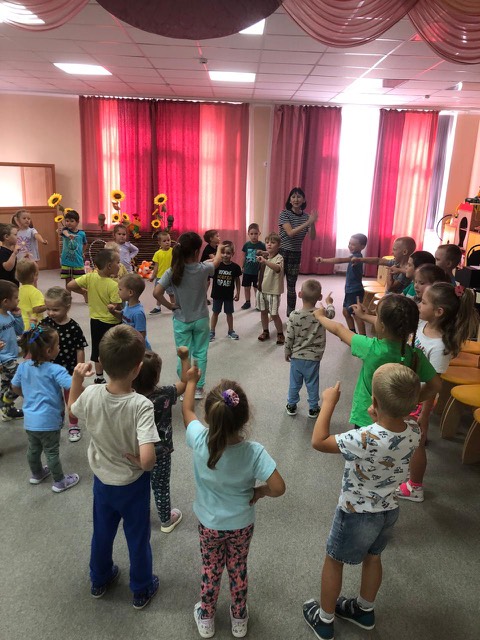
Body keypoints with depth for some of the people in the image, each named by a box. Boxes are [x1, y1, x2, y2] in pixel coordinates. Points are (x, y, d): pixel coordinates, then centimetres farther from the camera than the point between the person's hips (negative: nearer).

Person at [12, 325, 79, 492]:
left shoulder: (23, 367, -3)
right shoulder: (55, 370, -24)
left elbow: (15, 387, 13)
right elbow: (73, 386, -32)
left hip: (29, 420, 6)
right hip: (48, 421, -6)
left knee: (33, 449, 26)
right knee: (52, 452, 10)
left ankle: (37, 474, 49)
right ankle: (60, 482, 28)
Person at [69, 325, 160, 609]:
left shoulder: (91, 395, -22)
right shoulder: (141, 405, -35)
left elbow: (73, 407, 4)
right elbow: (148, 460, -40)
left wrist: (77, 377, -2)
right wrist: (138, 462, -18)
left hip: (102, 480, 4)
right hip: (133, 485, -4)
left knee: (102, 533, 29)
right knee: (138, 538, 21)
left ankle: (100, 580, 54)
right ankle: (142, 590, 44)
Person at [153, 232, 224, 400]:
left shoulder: (172, 272, -15)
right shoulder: (203, 269, -13)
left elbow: (157, 293, -23)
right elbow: (217, 259, 9)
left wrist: (170, 306, -8)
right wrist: (219, 249, 30)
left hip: (181, 321, 0)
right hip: (201, 319, 0)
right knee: (200, 354, 14)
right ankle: (198, 389, 22)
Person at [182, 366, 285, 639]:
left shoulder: (200, 442, -28)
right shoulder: (254, 452, -31)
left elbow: (187, 410, -10)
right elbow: (278, 487, -30)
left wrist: (192, 380, 5)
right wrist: (257, 492, -9)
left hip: (209, 524, 1)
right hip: (242, 525, 0)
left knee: (210, 570, 25)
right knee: (238, 570, 24)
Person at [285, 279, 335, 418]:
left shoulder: (294, 316, -18)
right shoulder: (322, 314, -14)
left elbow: (289, 338, -11)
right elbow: (331, 313, 12)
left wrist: (287, 353, 6)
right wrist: (329, 302, 33)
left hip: (296, 357, 0)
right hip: (313, 358, 0)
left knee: (294, 383, 17)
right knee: (312, 384, 16)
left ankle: (291, 405, 33)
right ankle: (313, 408, 29)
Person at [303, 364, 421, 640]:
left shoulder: (365, 440, -39)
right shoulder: (414, 431, -19)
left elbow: (318, 441, -25)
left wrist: (328, 403, -18)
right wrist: (379, 419, -5)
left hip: (357, 514, -6)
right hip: (389, 510, 6)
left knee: (334, 561, 18)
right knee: (372, 558, 28)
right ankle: (365, 610, 52)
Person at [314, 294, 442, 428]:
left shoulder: (371, 348, -28)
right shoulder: (415, 355, -18)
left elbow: (338, 329, -11)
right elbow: (435, 385, 1)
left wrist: (320, 316, 9)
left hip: (366, 419, -4)